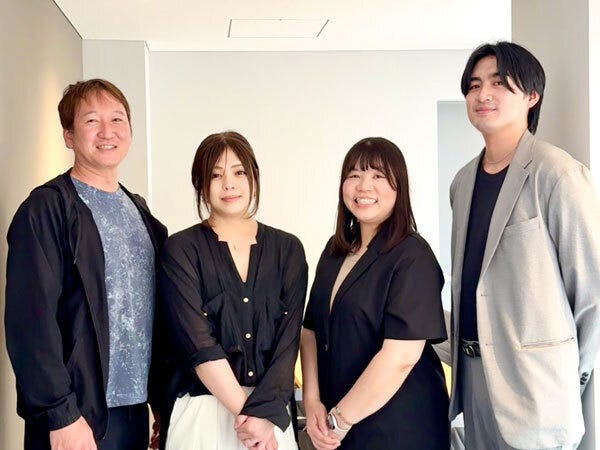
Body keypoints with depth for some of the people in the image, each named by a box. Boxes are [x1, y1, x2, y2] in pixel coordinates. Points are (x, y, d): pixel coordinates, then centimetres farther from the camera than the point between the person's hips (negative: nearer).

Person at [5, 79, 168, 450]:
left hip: (136, 410, 6)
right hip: (78, 418, -6)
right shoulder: (46, 209, -10)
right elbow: (31, 321, -16)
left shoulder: (138, 209, 11)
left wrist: (162, 397, 9)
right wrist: (61, 415, -18)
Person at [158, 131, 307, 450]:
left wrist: (264, 412, -15)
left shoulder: (288, 249, 2)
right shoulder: (181, 250, -5)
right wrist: (246, 411, -15)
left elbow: (288, 339, -4)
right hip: (204, 412, -2)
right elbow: (198, 344, -12)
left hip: (273, 412, 2)